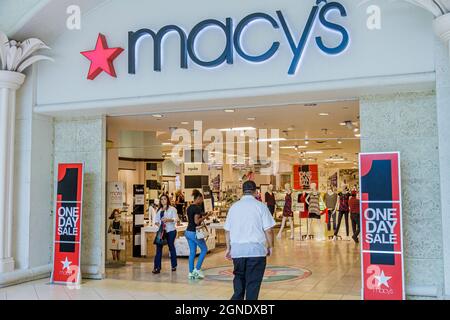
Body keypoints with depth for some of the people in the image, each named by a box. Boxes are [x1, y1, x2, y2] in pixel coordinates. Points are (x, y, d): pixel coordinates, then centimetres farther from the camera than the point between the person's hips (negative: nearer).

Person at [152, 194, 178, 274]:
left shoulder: (172, 209, 1)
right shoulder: (159, 210, 17)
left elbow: (175, 219, -11)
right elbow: (156, 220, 12)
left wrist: (168, 220, -27)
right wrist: (157, 223, -10)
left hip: (170, 231, -4)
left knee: (171, 247, 3)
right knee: (159, 248, -5)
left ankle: (174, 266, 17)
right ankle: (157, 267, -6)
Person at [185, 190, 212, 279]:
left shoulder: (189, 207, 11)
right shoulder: (197, 208, -16)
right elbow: (197, 221, -22)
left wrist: (202, 215, 16)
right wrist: (206, 216, -12)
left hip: (188, 231, 8)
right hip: (194, 232, -8)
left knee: (192, 252, 12)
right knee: (204, 249, 8)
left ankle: (191, 273, 14)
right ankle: (197, 269, 6)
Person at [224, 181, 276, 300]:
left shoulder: (234, 206, 8)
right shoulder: (260, 206, -3)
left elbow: (227, 230, 11)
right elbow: (268, 230, -6)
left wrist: (228, 247, 20)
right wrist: (270, 246, 6)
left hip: (237, 249, 3)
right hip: (256, 249, -3)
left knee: (239, 277, 18)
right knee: (253, 281, 5)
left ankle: (237, 297, 9)